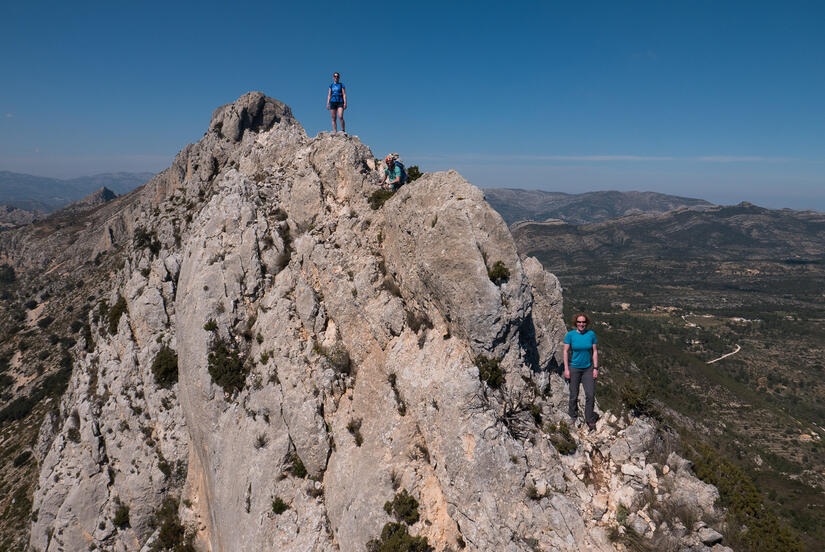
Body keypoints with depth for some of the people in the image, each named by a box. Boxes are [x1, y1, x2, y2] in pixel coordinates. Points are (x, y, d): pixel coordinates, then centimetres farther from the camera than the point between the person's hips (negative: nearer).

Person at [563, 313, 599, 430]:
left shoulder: (591, 334, -3)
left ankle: (589, 419, 15)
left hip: (588, 368, 2)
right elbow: (565, 352, -5)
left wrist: (595, 368, -1)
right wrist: (566, 369, -9)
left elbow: (595, 351, 2)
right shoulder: (570, 335, -9)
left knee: (590, 394, -3)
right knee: (574, 396, 5)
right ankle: (573, 418, 25)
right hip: (574, 368, -2)